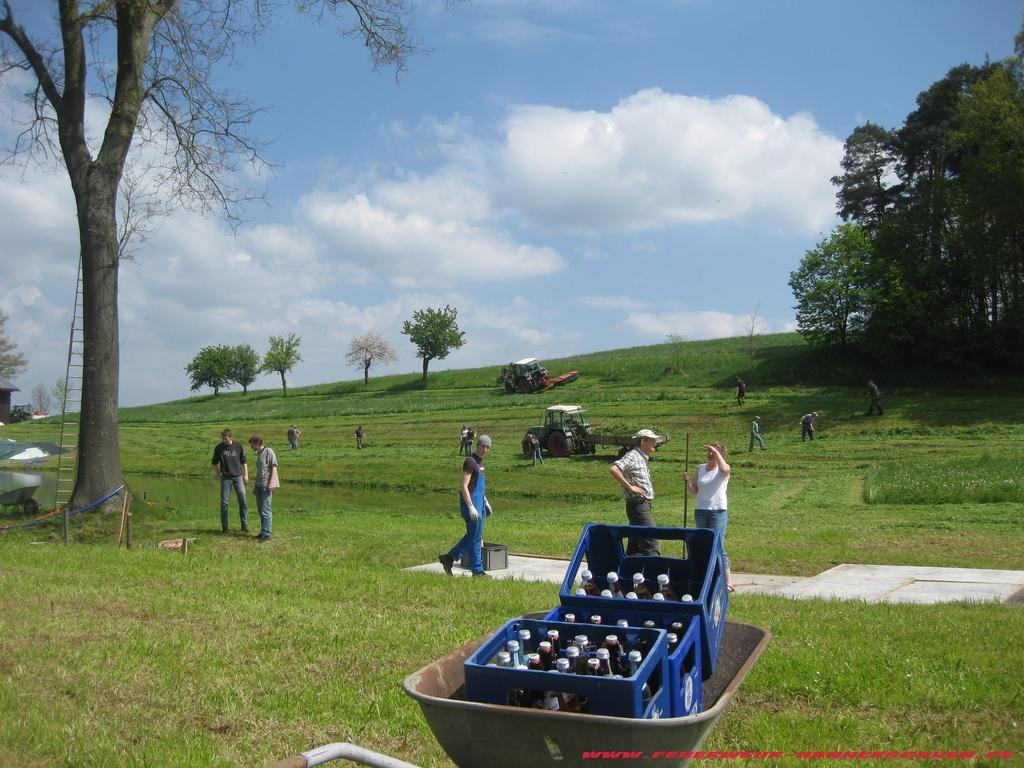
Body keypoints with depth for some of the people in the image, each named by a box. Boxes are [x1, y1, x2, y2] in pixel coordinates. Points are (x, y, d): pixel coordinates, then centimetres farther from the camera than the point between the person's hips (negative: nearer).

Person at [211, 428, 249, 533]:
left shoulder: (238, 446, 3)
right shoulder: (219, 448, 0)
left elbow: (243, 461, 11)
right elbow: (215, 462, 11)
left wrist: (246, 474, 7)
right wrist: (218, 472, 0)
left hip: (238, 476, 1)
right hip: (226, 477, -1)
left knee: (242, 500, -2)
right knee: (224, 501, 1)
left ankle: (244, 524, 8)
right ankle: (224, 526, 9)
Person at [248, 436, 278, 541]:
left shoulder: (268, 451, -5)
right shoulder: (259, 454, 19)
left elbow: (274, 467, -11)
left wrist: (271, 482, -19)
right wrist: (255, 485, 23)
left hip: (267, 485, -9)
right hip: (259, 485, 9)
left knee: (265, 510, -10)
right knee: (260, 509, 11)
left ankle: (266, 534, -9)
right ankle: (263, 532, 18)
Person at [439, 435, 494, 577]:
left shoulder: (479, 462, 13)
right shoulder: (470, 461, -16)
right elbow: (463, 486, -21)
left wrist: (486, 503, 21)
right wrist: (471, 507, -25)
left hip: (479, 502, 10)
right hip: (470, 502, -10)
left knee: (474, 536, 15)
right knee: (475, 537, -1)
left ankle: (449, 557, 22)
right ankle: (477, 570, 9)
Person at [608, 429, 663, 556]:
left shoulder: (645, 458, 18)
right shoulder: (632, 456, -11)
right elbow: (613, 469, -27)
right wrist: (629, 487, -22)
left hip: (645, 504, 10)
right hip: (638, 504, -10)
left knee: (635, 546, 10)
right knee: (651, 542, -15)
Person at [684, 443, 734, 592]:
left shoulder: (723, 468, -3)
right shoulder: (700, 468, 12)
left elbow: (724, 470, -30)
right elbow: (694, 491, 14)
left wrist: (716, 451, -21)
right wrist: (688, 480, -5)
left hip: (718, 511, -6)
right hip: (700, 511, 6)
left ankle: (728, 582, -10)